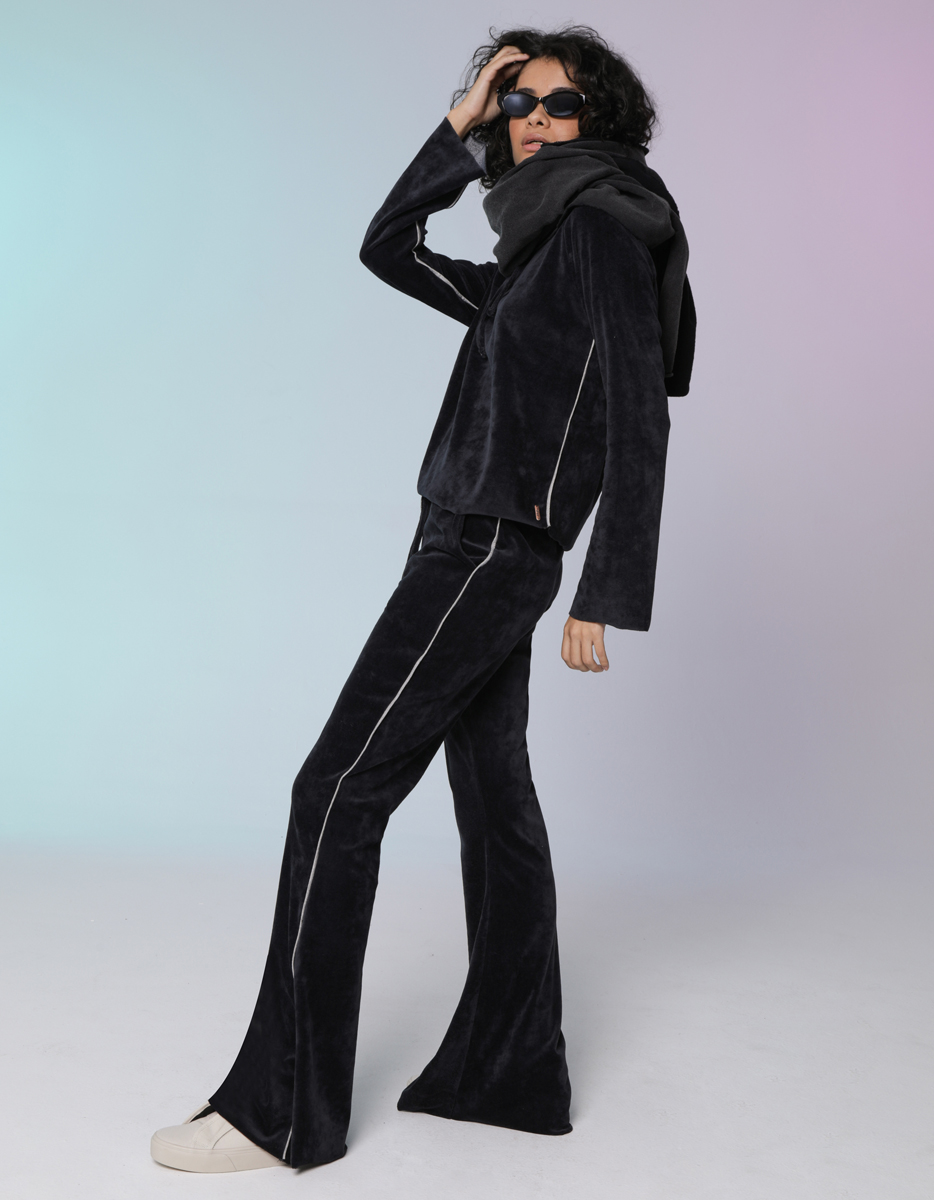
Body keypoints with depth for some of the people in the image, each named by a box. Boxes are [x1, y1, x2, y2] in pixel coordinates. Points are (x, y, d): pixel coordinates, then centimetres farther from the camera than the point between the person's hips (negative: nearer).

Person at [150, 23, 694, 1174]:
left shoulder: (609, 226, -5)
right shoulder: (525, 268, 21)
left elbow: (638, 413, -13)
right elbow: (388, 248, 28)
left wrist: (607, 593, -18)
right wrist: (459, 125, 19)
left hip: (492, 548, -9)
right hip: (473, 548, 9)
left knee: (338, 791, -9)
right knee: (493, 799, 9)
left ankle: (283, 1109, -2)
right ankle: (512, 1075, 18)